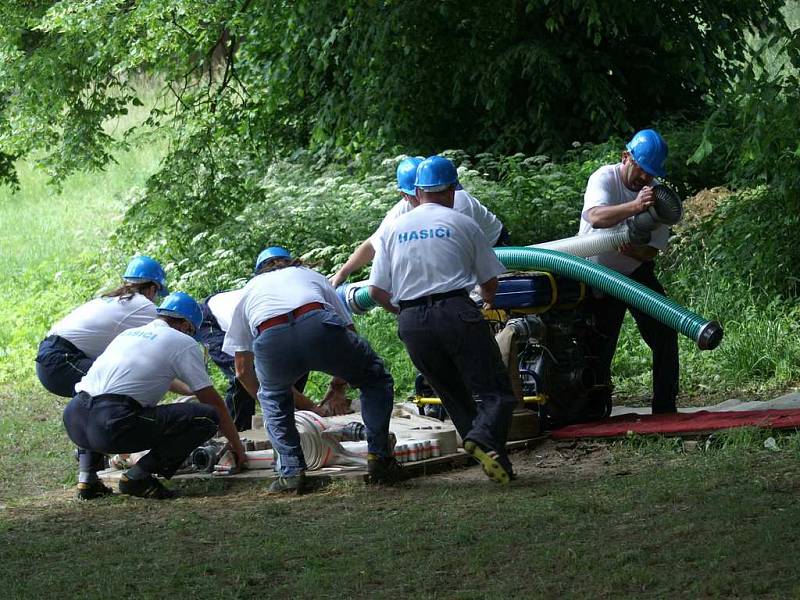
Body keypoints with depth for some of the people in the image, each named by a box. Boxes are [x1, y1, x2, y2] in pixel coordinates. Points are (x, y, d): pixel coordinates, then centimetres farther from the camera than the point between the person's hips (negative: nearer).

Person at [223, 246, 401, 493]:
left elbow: (243, 371, 40)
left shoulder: (249, 290, 41)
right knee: (376, 380, 24)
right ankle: (378, 459, 13)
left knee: (272, 398, 33)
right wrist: (338, 386, 49)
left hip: (269, 340, 1)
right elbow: (348, 327, 37)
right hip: (318, 326, -1)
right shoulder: (311, 275, 41)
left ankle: (291, 472, 18)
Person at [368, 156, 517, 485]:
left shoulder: (393, 229, 16)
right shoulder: (462, 223, 10)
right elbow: (489, 281, 15)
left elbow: (376, 290, 12)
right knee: (495, 389, -5)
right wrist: (487, 299, 38)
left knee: (454, 394, 15)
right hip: (455, 311, -3)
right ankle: (485, 437, -33)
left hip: (411, 323, 4)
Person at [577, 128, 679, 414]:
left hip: (636, 272, 3)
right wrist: (634, 206, -59)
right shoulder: (604, 179, -19)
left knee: (664, 334, -6)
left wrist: (635, 251, -33)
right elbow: (595, 217, -42)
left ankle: (665, 408, 1)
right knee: (599, 349, -3)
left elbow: (654, 250, -9)